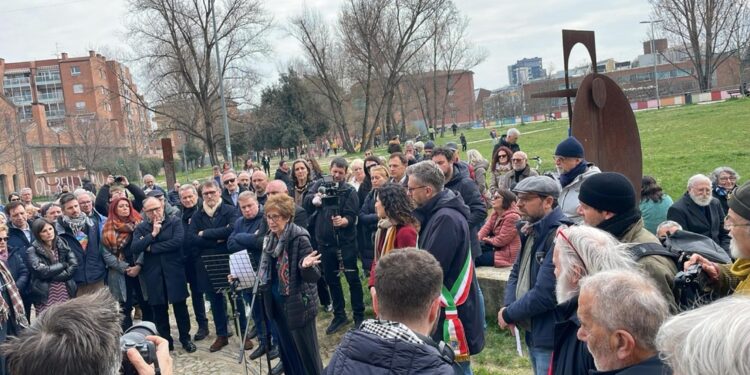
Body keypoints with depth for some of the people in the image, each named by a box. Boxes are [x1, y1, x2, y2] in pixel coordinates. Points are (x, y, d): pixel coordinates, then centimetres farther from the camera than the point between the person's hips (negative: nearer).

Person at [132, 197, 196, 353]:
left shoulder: (175, 222, 0)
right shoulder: (141, 228, 6)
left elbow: (178, 241, -16)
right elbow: (134, 248, -7)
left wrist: (151, 248, -11)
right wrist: (153, 234, -16)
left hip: (174, 272, -2)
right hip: (153, 274, 2)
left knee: (180, 307, 6)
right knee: (159, 310, 9)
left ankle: (185, 339, 21)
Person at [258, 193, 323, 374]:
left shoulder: (299, 238, -18)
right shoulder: (271, 239, 4)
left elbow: (314, 276, -20)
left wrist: (306, 266, -41)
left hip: (298, 305, -7)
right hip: (278, 304, 7)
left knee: (307, 353, 3)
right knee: (287, 351, 18)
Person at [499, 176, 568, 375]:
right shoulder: (531, 231, 10)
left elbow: (545, 293, -27)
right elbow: (516, 272, 13)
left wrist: (509, 314, -13)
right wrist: (508, 306, -6)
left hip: (551, 337, -9)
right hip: (533, 333, 9)